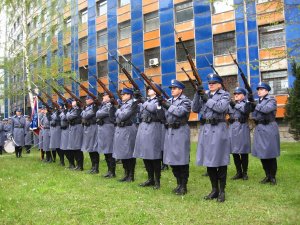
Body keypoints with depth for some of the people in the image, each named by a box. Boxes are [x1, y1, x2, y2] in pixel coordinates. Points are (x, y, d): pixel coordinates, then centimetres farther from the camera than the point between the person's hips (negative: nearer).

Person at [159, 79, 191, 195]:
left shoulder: (185, 100, -2)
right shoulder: (169, 101, 17)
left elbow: (180, 112, -19)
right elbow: (163, 114, 10)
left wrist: (167, 105, -15)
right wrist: (160, 103, -5)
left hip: (181, 131, -7)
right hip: (169, 131, 7)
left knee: (181, 159, -2)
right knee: (172, 159, 10)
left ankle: (183, 186, 8)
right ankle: (179, 183, 23)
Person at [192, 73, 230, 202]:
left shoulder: (225, 95, 2)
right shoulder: (204, 95, 15)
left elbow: (221, 108, -16)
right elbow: (195, 109, 5)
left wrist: (207, 99, -10)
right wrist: (198, 94, -5)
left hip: (219, 129, -5)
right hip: (205, 129, 5)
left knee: (220, 161, 0)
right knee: (208, 160, 9)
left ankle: (222, 191, 12)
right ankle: (214, 190, 22)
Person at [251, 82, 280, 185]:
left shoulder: (271, 100, -2)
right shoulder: (257, 102, 16)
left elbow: (267, 109, -22)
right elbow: (253, 115, 8)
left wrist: (255, 105, -10)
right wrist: (250, 103, -4)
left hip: (269, 128, -6)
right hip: (259, 129, 6)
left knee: (270, 154, -1)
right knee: (261, 154, 8)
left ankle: (273, 177, 12)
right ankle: (267, 176, 21)